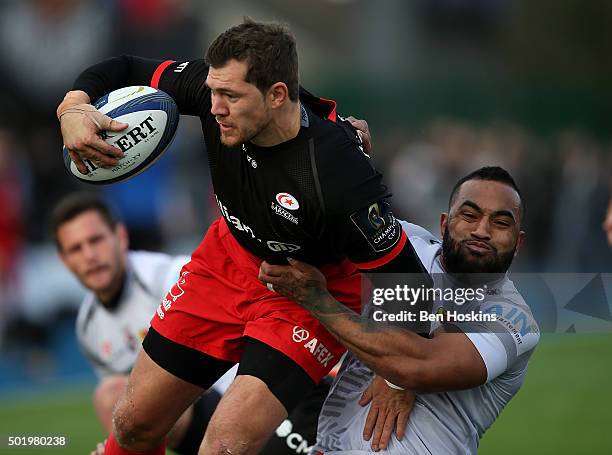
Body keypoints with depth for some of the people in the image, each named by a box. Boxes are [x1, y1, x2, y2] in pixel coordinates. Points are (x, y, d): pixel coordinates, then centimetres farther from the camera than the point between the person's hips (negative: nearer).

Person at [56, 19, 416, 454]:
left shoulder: (340, 179, -37)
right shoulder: (217, 86, -21)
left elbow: (408, 283, -27)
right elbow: (124, 72, -5)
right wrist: (73, 108, -26)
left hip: (310, 295, -6)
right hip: (229, 260, 6)